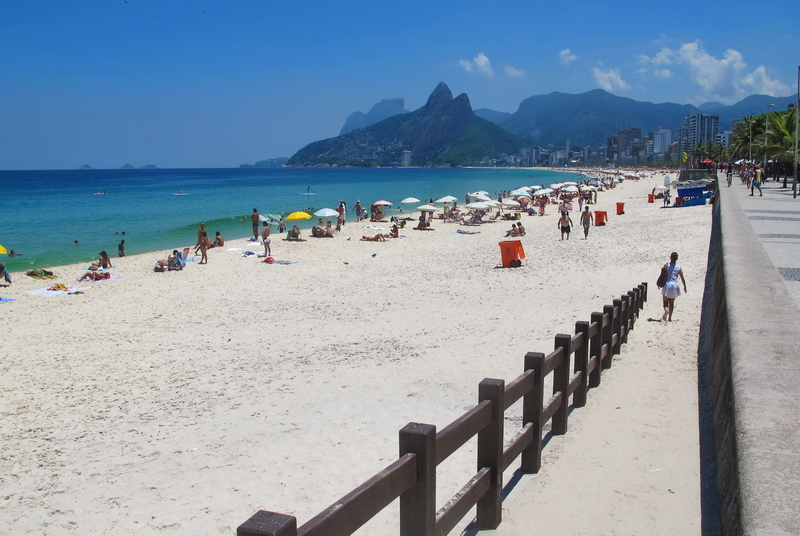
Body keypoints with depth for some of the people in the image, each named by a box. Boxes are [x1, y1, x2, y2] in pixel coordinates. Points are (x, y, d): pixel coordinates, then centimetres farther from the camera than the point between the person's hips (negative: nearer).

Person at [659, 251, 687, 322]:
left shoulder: (666, 265, -5)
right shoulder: (679, 268, -2)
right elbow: (682, 278, 2)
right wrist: (685, 287, 16)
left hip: (667, 285, -1)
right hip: (674, 285, 1)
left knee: (665, 302, 5)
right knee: (671, 303, 13)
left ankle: (666, 310, -28)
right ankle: (669, 318, 15)